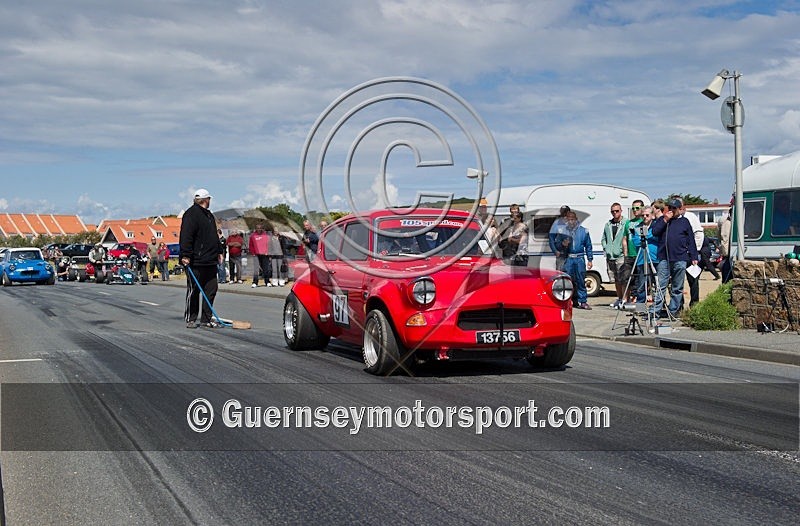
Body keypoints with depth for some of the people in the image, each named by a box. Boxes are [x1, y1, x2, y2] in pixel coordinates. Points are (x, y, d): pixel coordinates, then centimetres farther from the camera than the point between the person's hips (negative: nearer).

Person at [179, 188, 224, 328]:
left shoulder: (209, 215, 20)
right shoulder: (191, 214, -10)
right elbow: (186, 236, -17)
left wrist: (218, 252, 23)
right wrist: (186, 255, -23)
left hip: (210, 261, 9)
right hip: (195, 262, -9)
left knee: (211, 290, 6)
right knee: (193, 290, 0)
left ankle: (206, 319, 13)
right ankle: (190, 319, 9)